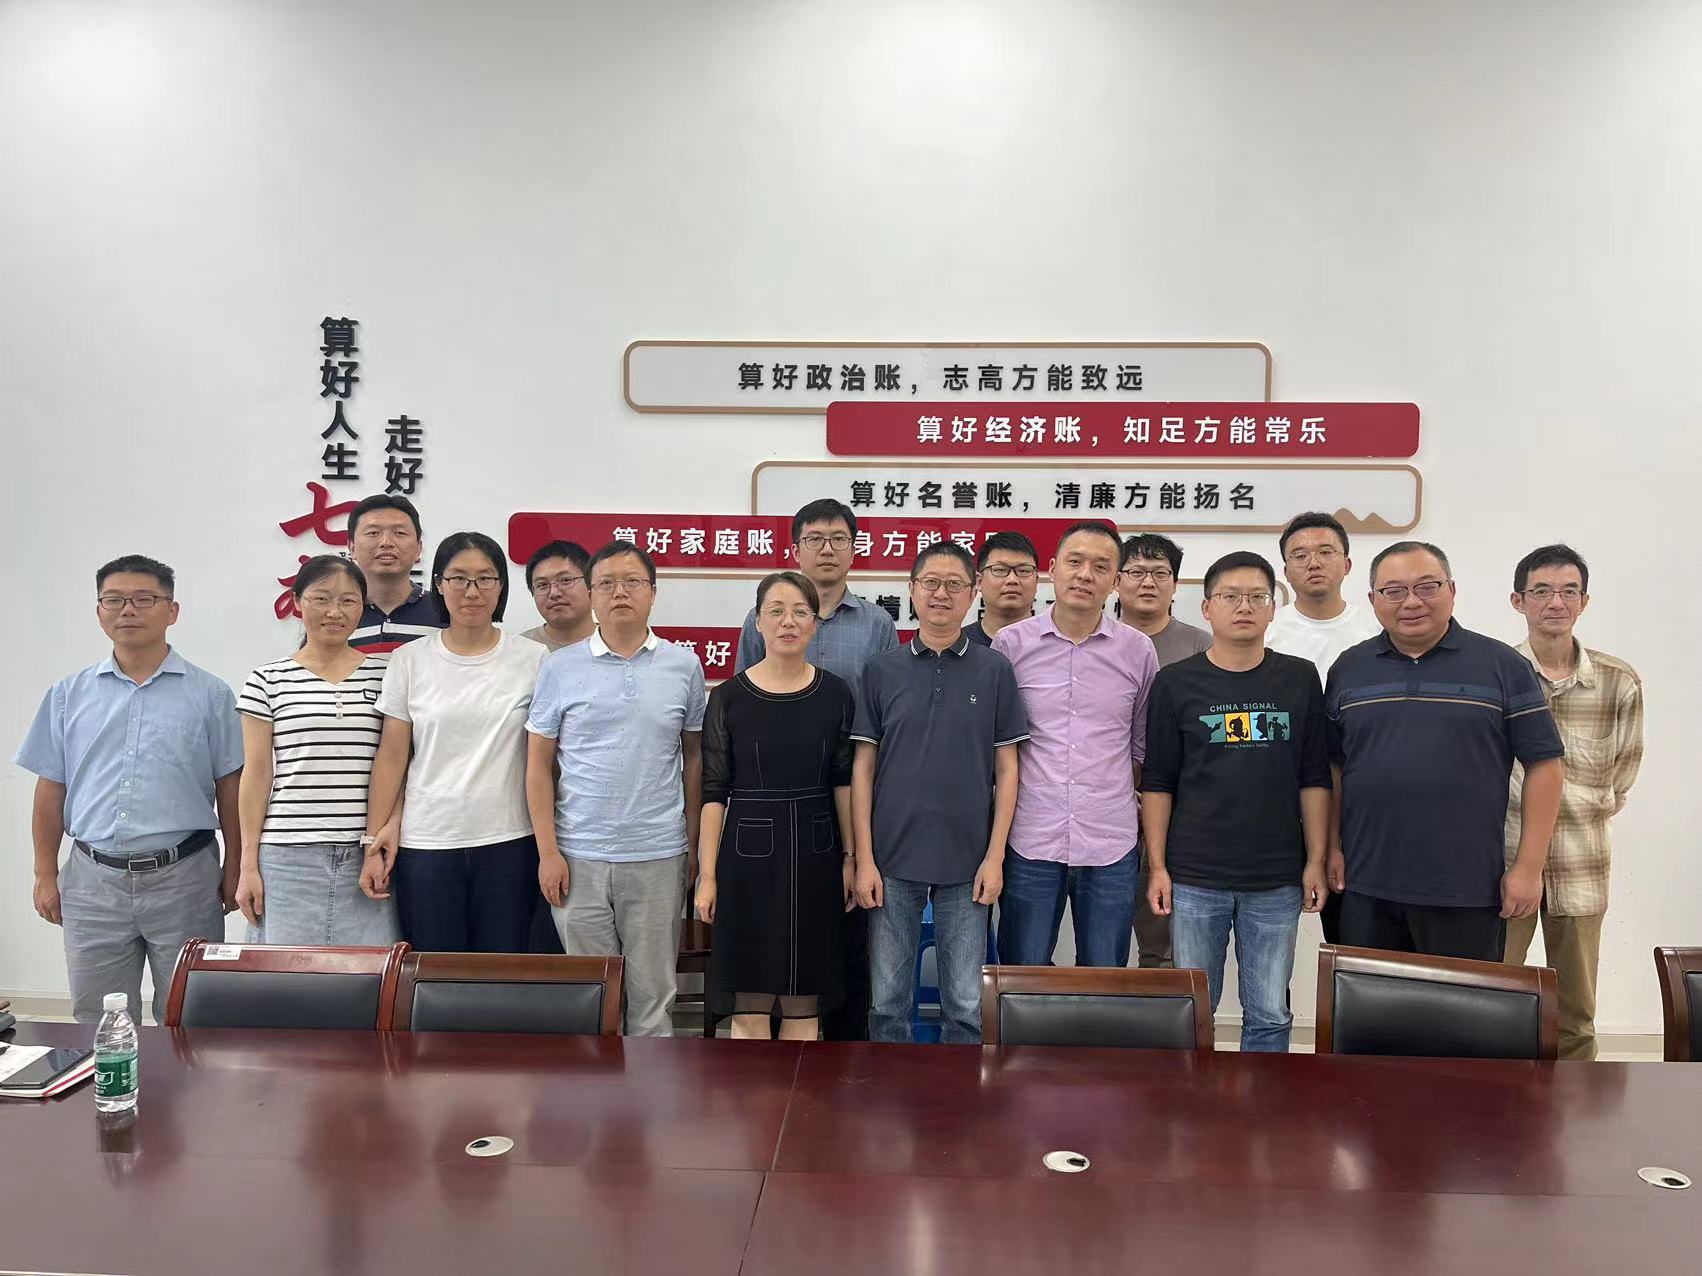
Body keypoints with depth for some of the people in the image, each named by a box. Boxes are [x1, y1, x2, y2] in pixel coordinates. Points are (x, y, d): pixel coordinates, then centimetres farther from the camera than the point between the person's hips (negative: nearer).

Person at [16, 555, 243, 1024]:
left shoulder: (209, 694, 0)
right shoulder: (69, 695, 7)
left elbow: (229, 787, 1)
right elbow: (51, 789, 9)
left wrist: (234, 868, -1)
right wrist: (45, 874, 6)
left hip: (183, 879, -2)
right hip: (93, 880, 2)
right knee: (97, 1023, 13)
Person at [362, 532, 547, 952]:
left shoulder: (534, 659, 1)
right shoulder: (409, 660, 3)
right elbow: (391, 757, 4)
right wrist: (374, 840, 1)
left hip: (508, 843, 0)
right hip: (425, 845, 1)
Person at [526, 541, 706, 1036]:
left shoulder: (683, 665, 3)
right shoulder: (560, 667, 1)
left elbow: (693, 757, 8)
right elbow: (539, 765, 2)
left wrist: (694, 844, 5)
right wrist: (547, 852, -4)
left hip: (659, 856, 0)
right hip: (579, 858, 0)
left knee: (653, 995, 8)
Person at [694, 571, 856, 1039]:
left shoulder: (835, 695, 3)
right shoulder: (729, 698, -2)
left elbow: (843, 781, 7)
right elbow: (714, 791, -2)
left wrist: (849, 857, 3)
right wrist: (707, 874, -6)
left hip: (814, 856, 2)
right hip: (749, 854, -2)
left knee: (805, 1004, 9)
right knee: (749, 1006, 3)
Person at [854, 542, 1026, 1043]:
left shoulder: (994, 670, 2)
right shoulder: (882, 670, 3)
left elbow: (1006, 768, 3)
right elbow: (863, 767, 3)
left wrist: (995, 856, -4)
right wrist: (864, 859, -3)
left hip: (966, 861, 0)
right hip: (892, 859, 1)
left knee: (967, 1005, 6)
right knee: (888, 1001, 9)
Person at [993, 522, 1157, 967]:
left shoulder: (1137, 650, 4)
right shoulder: (1011, 643, 0)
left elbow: (1142, 745, 15)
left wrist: (1135, 808, 14)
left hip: (1111, 846, 1)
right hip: (1030, 843, -1)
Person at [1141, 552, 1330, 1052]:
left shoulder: (1299, 679, 4)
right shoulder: (1176, 682, 0)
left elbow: (1314, 779, 7)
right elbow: (1157, 783, 2)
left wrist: (1316, 861, 2)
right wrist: (1158, 866, -3)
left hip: (1277, 879, 1)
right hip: (1195, 879, -1)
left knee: (1269, 1015, 9)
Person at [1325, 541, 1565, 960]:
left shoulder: (1503, 666, 0)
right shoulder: (1348, 670, 8)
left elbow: (1543, 765, -1)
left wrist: (1529, 867, -6)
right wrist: (1333, 848, 6)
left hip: (1468, 894, -2)